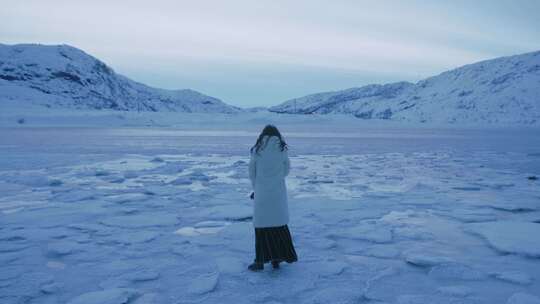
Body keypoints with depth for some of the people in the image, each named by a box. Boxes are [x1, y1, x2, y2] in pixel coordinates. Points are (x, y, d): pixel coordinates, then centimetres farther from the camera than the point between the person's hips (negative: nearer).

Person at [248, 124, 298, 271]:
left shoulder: (257, 150, -3)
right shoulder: (282, 149, -1)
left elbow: (252, 172, 4)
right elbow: (286, 170, 9)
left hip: (261, 192, -1)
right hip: (278, 192, 1)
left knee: (261, 226, 6)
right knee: (279, 224, 12)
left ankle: (260, 260, 9)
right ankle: (276, 258, 15)